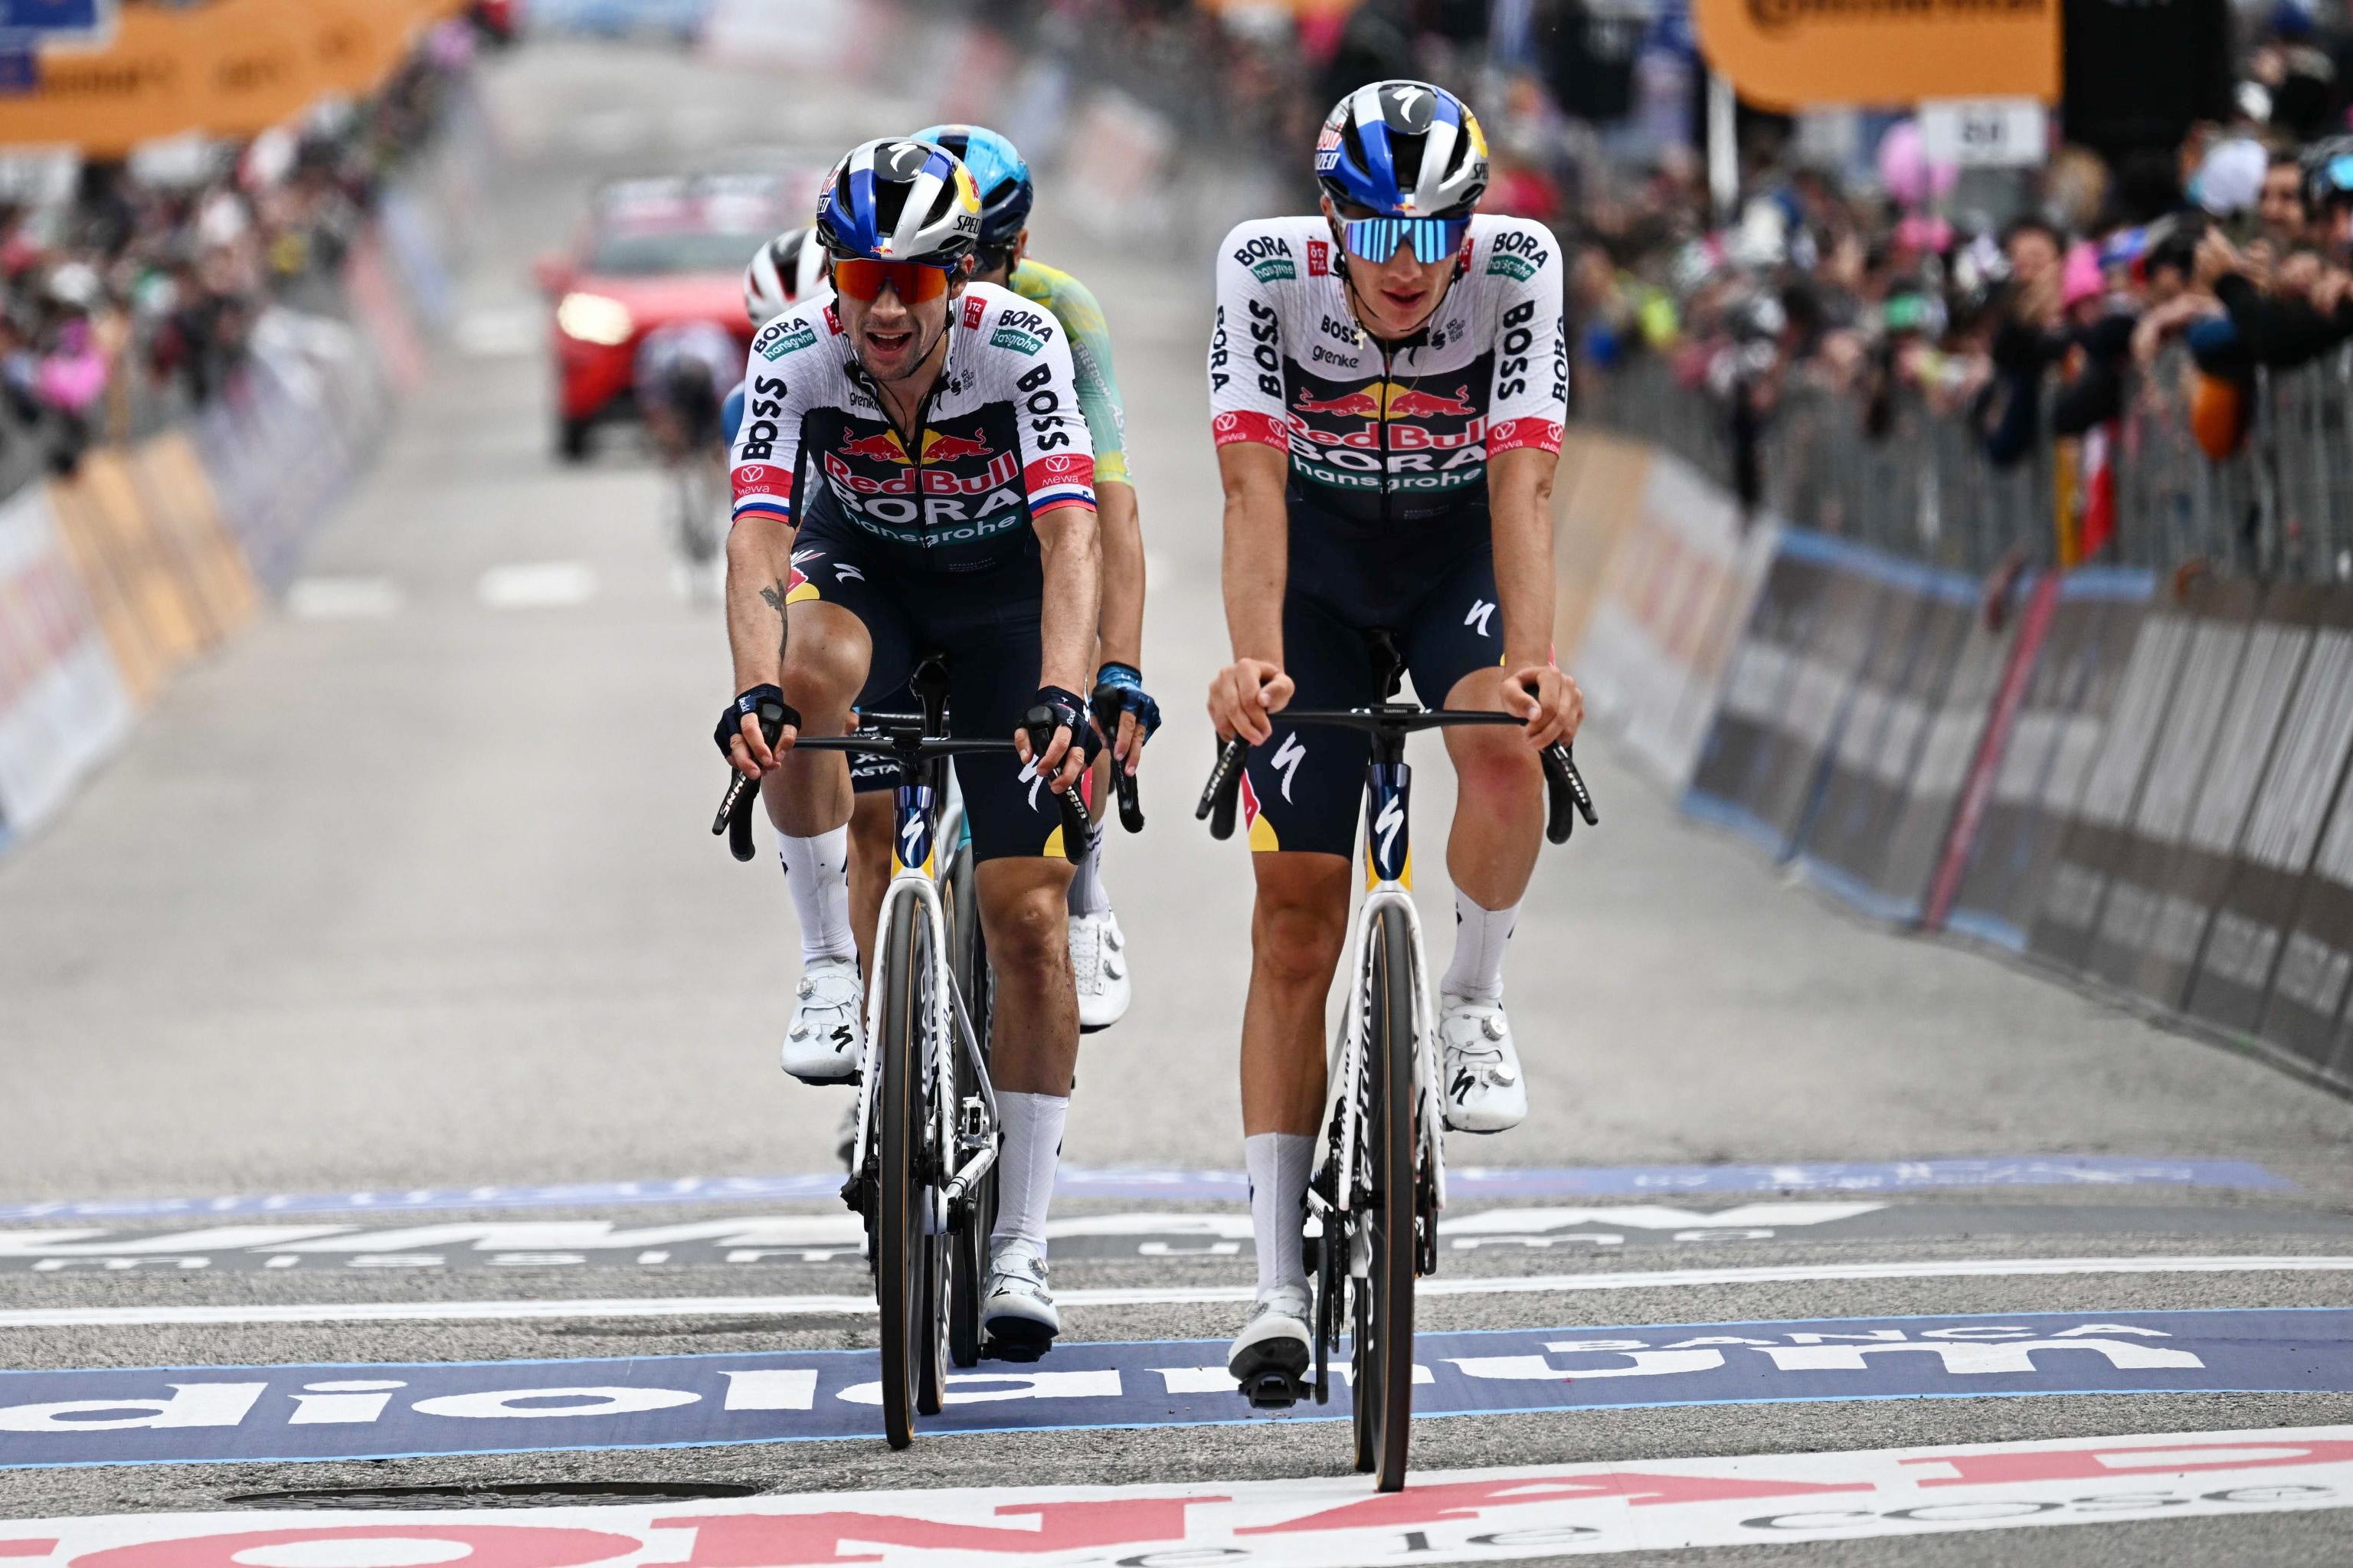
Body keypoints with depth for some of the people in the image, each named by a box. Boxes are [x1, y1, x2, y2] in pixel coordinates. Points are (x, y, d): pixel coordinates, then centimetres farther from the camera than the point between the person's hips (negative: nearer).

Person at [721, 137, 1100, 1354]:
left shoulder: (1019, 346, -29)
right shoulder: (794, 354, -25)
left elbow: (1069, 534, -38)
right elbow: (757, 535, -34)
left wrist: (1062, 695, -53)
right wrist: (753, 692, -52)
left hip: (1005, 585, -1)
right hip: (862, 568, 1)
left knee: (1028, 915, -9)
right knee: (810, 670, -38)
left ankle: (1019, 1251, -1)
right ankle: (833, 970, -21)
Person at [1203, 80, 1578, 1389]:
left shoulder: (1518, 268, -27)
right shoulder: (1265, 270, -27)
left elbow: (1523, 484, -34)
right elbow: (1255, 485, -33)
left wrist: (1533, 658, -49)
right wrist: (1254, 657, -49)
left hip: (1461, 546, 0)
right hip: (1320, 557, 0)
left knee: (1506, 748, -34)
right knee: (1297, 921, -5)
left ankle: (1474, 1005, -5)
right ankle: (1283, 1286, -2)